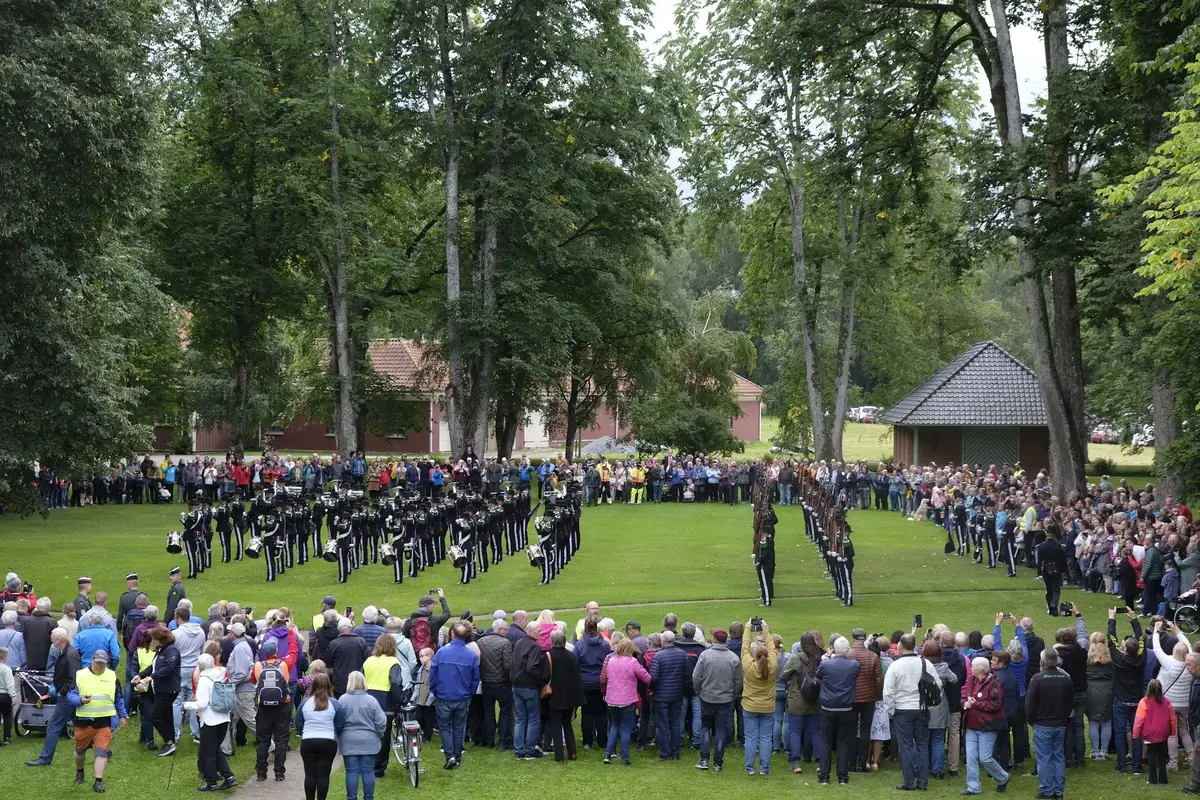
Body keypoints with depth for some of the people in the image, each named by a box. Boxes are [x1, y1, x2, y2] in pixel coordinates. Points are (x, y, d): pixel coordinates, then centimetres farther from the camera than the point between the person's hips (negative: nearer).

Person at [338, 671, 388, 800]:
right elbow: (381, 721, -5)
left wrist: (339, 734, 14)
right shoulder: (371, 700, -6)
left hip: (349, 742, 0)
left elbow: (336, 720, -3)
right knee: (368, 771, 6)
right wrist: (379, 734, 13)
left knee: (352, 771, 4)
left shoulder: (343, 700, -7)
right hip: (368, 741, 0)